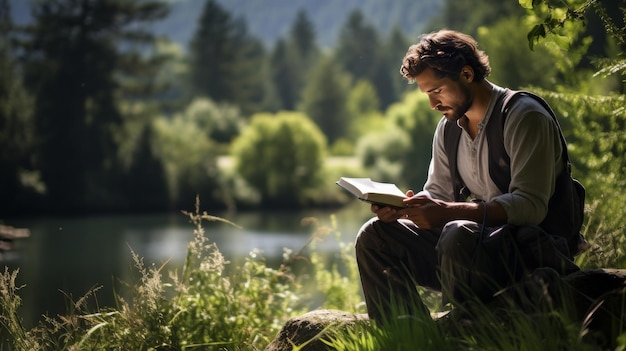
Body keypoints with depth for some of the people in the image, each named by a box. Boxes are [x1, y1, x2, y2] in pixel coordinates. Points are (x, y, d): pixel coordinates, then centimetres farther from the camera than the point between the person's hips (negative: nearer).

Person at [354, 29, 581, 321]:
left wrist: (448, 212, -30)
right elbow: (437, 193, 15)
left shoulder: (524, 118, -12)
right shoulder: (449, 126, 13)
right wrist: (401, 206, -9)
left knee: (457, 235, -38)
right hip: (479, 234, 8)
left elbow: (530, 206, -22)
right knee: (375, 236, -1)